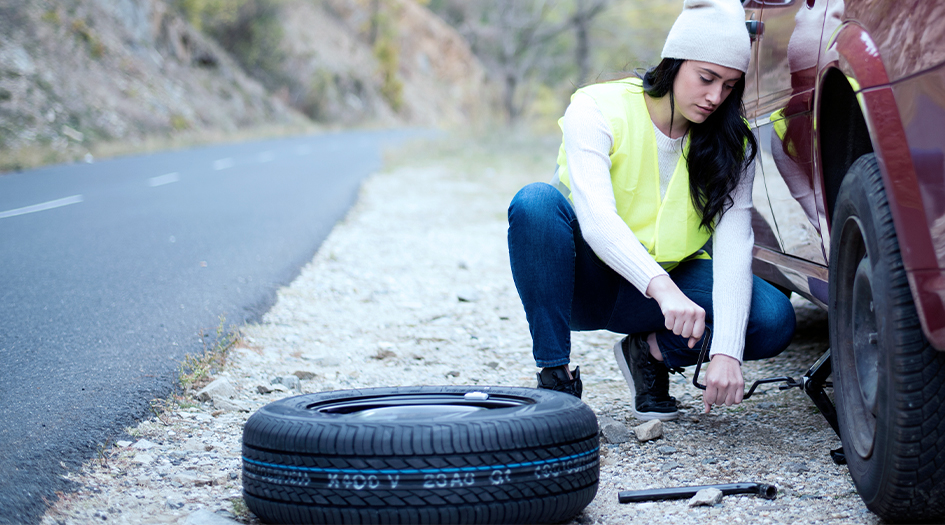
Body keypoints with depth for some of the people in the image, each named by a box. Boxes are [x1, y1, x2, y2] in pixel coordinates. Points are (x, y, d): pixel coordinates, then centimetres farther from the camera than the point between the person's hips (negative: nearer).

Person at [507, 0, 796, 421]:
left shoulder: (730, 142, -9)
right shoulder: (596, 109, -19)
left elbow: (734, 245, -19)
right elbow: (596, 218, -33)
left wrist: (726, 352, -33)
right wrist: (662, 288, -50)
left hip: (673, 287, 3)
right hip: (583, 284, -3)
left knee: (774, 318, -24)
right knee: (536, 201, -34)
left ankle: (651, 351, 3)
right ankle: (555, 375, -24)